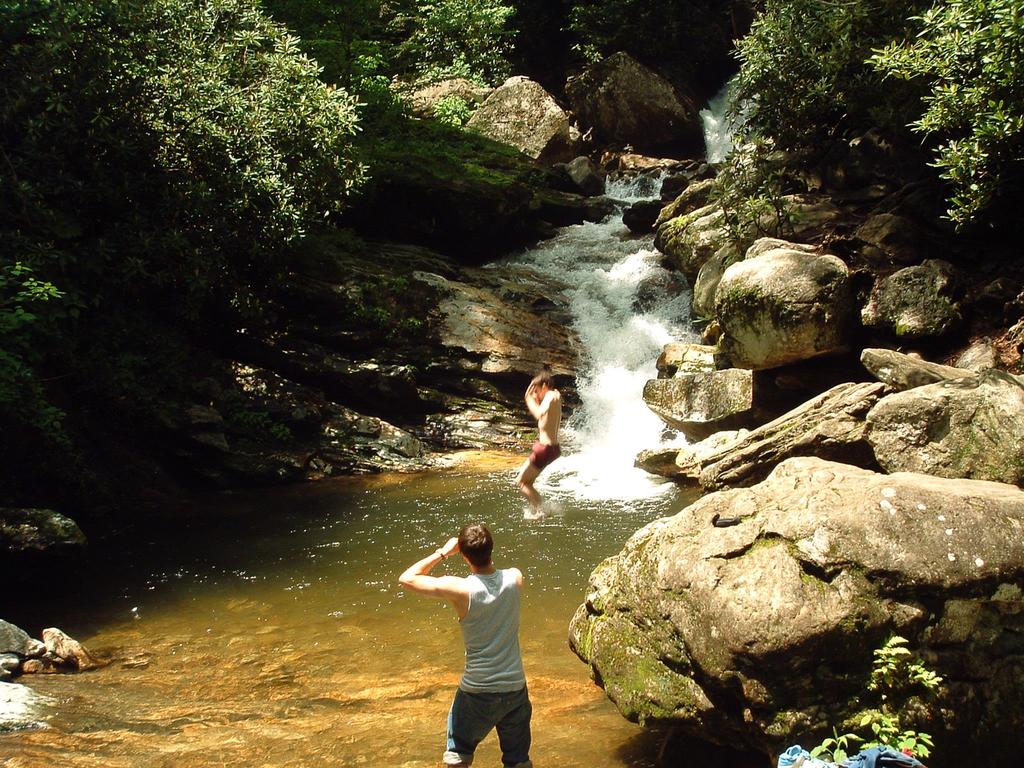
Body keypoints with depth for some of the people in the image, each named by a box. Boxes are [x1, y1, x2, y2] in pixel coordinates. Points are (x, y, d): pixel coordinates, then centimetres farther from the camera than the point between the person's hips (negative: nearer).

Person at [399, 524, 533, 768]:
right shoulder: (514, 578, -10)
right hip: (515, 688, 3)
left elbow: (407, 578, -8)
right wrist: (485, 554, 11)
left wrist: (442, 553, -2)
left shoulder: (459, 589, -20)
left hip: (476, 691, -3)